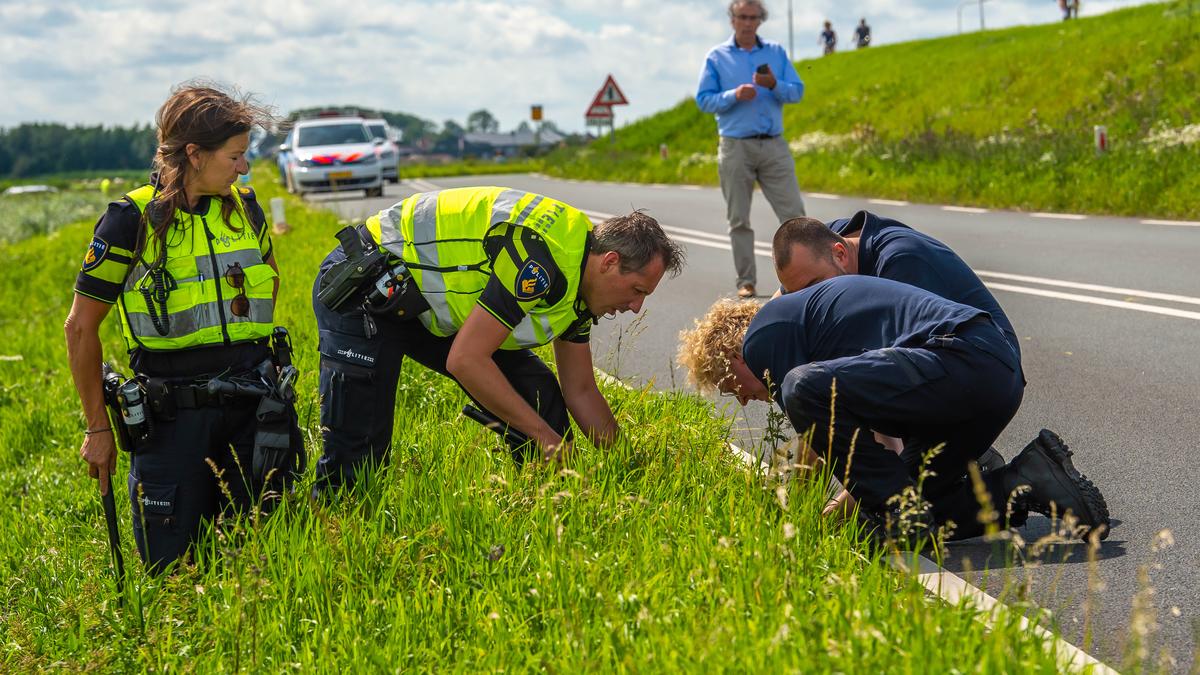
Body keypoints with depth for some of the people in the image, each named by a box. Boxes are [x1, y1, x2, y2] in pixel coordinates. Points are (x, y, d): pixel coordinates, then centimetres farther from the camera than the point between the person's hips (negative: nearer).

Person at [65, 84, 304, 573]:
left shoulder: (245, 208, 4)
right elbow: (82, 327, -4)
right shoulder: (132, 221, -10)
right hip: (174, 416, -4)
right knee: (171, 566, 1)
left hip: (252, 407, 4)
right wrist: (97, 427, -1)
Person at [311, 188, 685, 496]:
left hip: (429, 296, 9)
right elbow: (465, 360, -31)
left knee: (536, 394, 0)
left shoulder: (579, 280, 0)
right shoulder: (544, 261, -31)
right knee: (355, 456, -14)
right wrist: (546, 436, -23)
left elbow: (581, 391, 9)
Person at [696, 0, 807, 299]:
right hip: (735, 147, -1)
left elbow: (797, 91, 4)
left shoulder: (776, 52, 10)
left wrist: (774, 85, -15)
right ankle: (746, 282, 9)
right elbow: (704, 99, 0)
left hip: (774, 145, 1)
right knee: (739, 219, 3)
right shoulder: (716, 56, 5)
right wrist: (734, 95, -16)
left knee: (794, 213, -5)